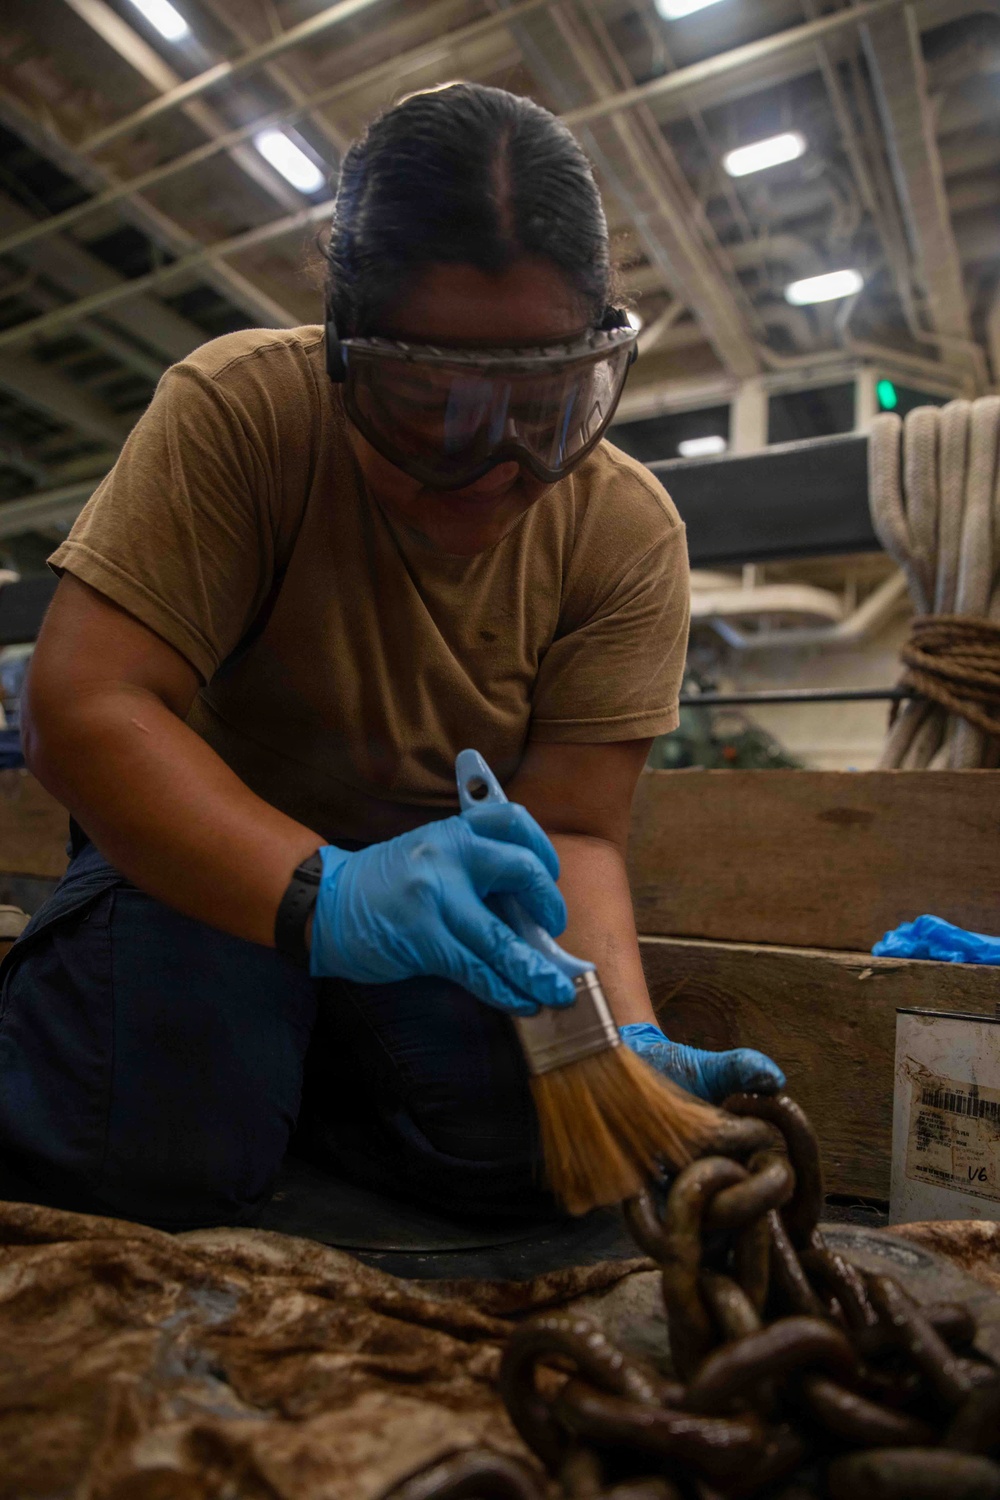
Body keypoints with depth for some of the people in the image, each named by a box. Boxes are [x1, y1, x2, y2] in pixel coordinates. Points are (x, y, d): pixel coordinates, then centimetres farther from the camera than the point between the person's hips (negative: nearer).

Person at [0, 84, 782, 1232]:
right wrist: (323, 897, -42)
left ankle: (293, 1053, 9)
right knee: (164, 1152, -24)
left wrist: (627, 1043, -34)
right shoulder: (238, 413, -21)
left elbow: (573, 830, -16)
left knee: (525, 1144, -18)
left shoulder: (629, 534, -14)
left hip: (453, 868, 3)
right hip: (209, 850, -2)